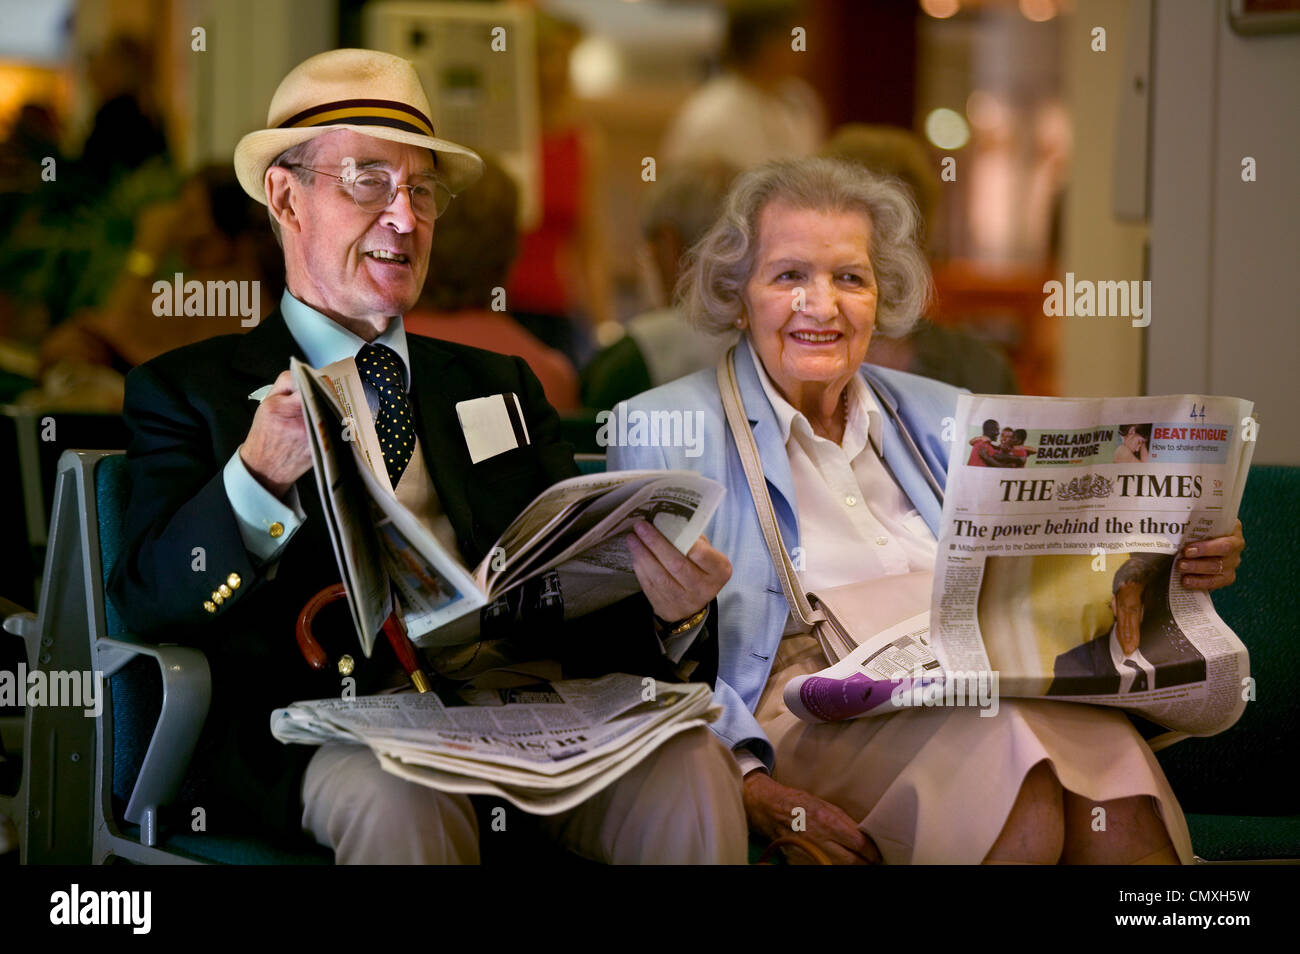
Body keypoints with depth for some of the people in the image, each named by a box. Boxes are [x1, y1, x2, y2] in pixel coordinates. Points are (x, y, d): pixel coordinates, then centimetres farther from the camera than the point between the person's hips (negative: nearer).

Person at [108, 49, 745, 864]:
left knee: (691, 765, -26)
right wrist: (256, 481, -22)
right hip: (321, 726, -4)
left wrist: (669, 611, -9)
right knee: (403, 796, -38)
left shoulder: (500, 386, 26)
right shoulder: (187, 390, 13)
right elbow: (148, 603, -2)